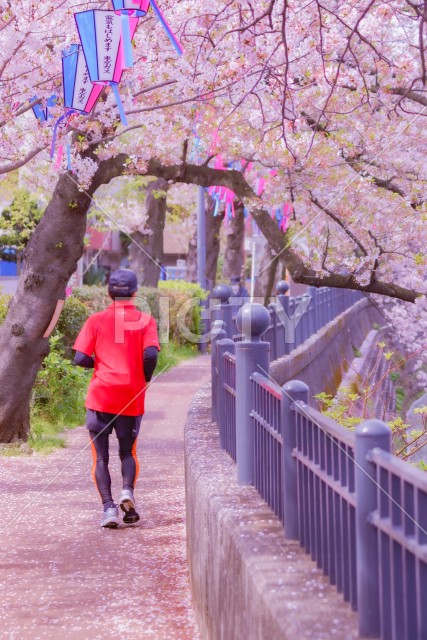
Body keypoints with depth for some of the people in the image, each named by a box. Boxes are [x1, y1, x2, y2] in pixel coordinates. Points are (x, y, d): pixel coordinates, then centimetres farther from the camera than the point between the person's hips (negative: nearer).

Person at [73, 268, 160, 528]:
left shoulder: (96, 320, 2)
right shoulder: (145, 320, 1)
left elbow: (80, 359, -5)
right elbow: (151, 354, -14)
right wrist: (145, 379, 4)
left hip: (100, 396, 0)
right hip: (132, 398, 0)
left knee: (101, 457, 8)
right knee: (128, 452, 18)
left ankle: (108, 506, -7)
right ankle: (128, 491, -8)